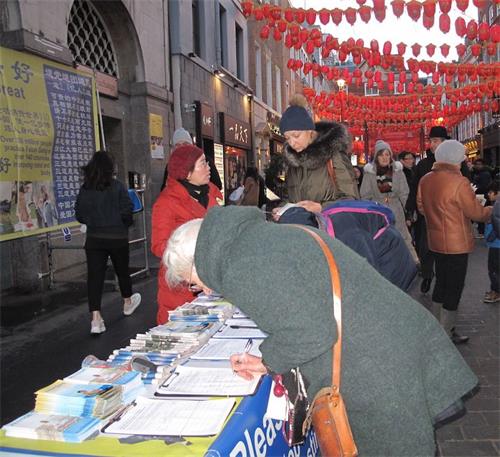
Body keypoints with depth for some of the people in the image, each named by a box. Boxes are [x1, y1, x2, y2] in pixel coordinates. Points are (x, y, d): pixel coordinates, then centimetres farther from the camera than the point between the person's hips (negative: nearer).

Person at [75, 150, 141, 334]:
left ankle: (96, 319, -8)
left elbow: (79, 215, 1)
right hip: (117, 237, -1)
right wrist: (125, 225, 8)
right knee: (122, 271, 19)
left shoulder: (85, 189, -2)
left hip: (94, 238, 2)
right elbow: (126, 212, -13)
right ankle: (128, 302, 42)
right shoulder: (117, 186, -10)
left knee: (94, 276, 0)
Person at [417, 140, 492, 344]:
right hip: (456, 244, -7)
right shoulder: (459, 182, -20)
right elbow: (476, 212, -13)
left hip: (435, 241, 7)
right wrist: (492, 211, 6)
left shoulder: (425, 180, 1)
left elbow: (421, 207, 12)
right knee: (454, 288, 4)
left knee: (441, 283, 19)